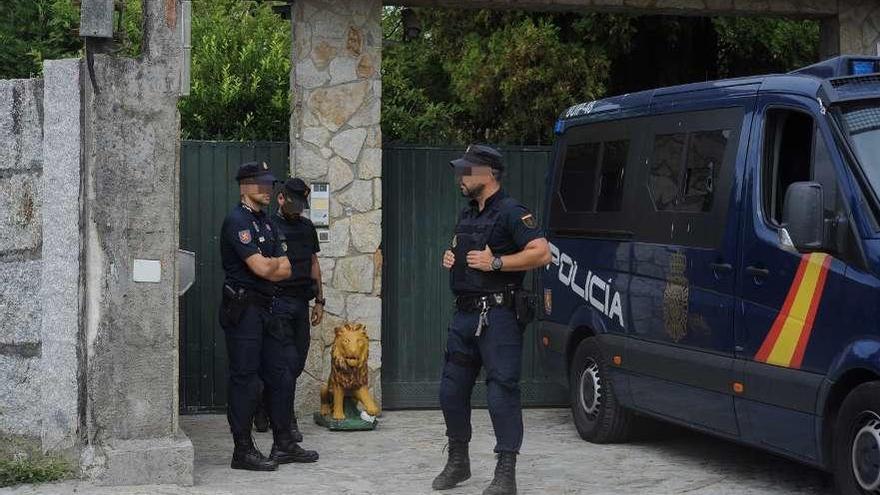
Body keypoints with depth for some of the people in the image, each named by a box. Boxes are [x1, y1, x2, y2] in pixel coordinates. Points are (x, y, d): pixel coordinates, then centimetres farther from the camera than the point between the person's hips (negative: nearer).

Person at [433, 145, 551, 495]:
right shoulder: (467, 215, 19)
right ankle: (458, 462, 27)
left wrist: (496, 263, -19)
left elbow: (541, 253, -18)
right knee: (452, 390, 12)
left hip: (498, 317, -9)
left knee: (502, 392, -8)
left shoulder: (511, 213, -9)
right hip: (464, 314, 9)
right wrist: (450, 258, 12)